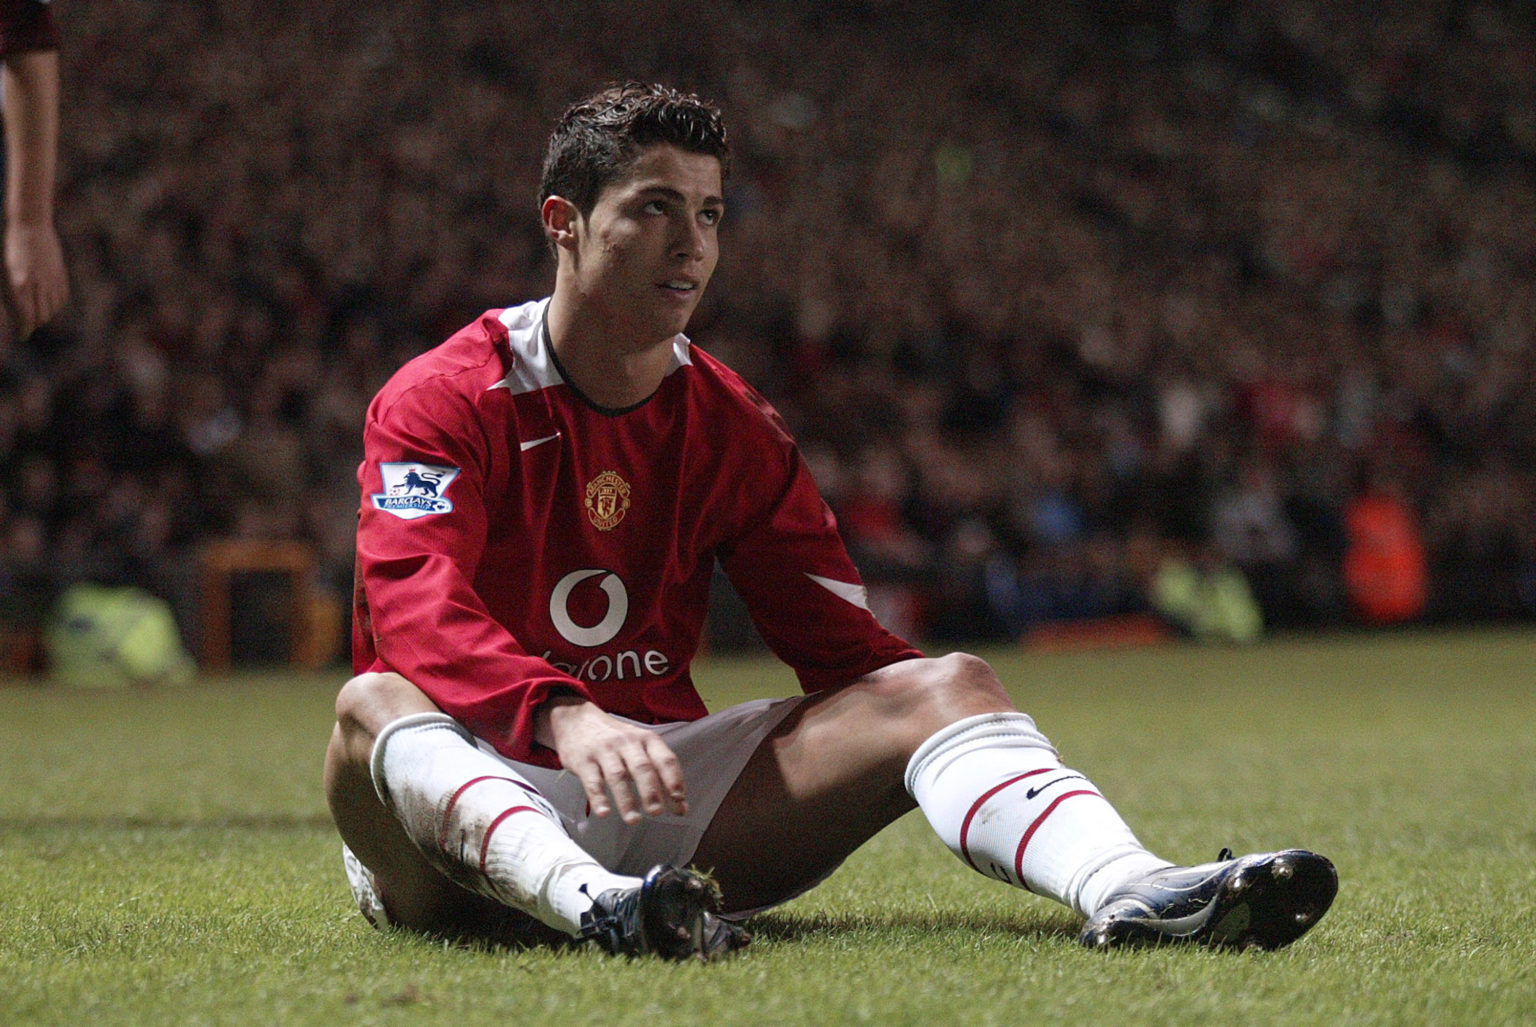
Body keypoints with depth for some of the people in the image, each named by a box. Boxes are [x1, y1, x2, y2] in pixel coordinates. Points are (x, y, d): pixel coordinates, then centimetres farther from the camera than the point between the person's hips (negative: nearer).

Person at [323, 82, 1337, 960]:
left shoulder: (734, 424, 9)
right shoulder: (441, 402, -7)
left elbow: (841, 644, 7)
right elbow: (416, 609, -25)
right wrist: (564, 718, -44)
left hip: (662, 779, 5)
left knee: (945, 682, -12)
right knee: (374, 704, -38)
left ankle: (1127, 885, -42)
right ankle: (592, 904, -65)